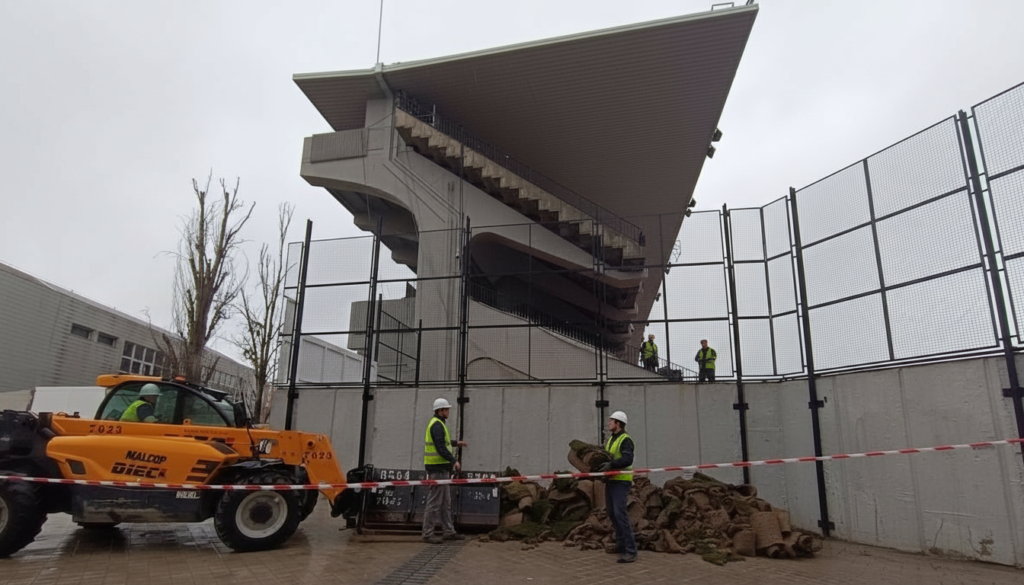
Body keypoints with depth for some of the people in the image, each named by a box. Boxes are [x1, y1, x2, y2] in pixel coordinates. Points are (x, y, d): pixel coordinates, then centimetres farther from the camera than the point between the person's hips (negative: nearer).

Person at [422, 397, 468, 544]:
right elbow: (441, 447, -24)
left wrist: (455, 443, 34)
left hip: (442, 468, 11)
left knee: (446, 502, 15)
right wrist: (454, 461, -25)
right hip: (437, 468, -11)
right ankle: (428, 534, 2)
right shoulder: (437, 425, -15)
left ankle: (448, 532, 22)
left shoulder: (437, 423, 17)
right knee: (434, 502, -5)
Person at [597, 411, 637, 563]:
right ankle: (620, 545, 27)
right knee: (611, 513, 14)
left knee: (620, 513, -16)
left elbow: (628, 459, -27)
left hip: (621, 481, -9)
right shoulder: (610, 440, 15)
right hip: (610, 480, 9)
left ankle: (631, 551, -13)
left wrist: (611, 464, -33)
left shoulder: (625, 440, -13)